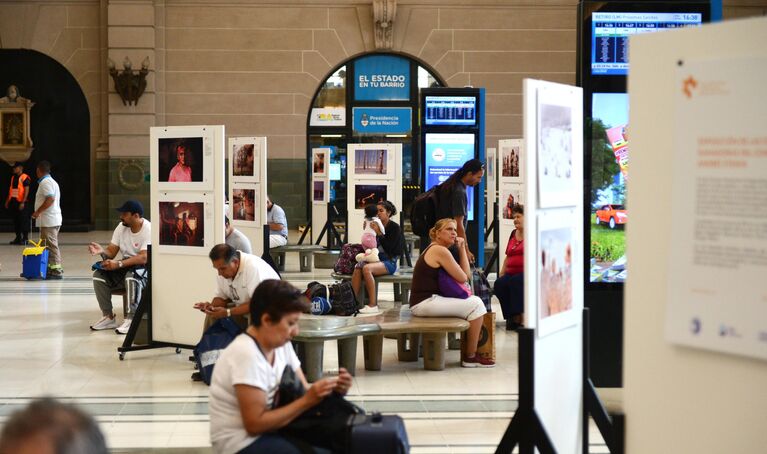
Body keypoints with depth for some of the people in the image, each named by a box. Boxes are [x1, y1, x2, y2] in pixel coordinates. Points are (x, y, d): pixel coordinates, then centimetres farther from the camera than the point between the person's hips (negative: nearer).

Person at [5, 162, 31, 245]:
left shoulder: (24, 177, -8)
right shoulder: (13, 177, 16)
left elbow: (26, 190, -12)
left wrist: (23, 202, -18)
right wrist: (7, 201, 16)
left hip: (21, 202, -8)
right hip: (13, 201, 8)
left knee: (23, 220, -4)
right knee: (15, 220, 9)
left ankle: (25, 238, 1)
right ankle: (18, 238, 15)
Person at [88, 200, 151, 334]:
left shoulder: (148, 230, -18)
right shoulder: (121, 227, 3)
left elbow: (144, 258, -29)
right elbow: (111, 252, 2)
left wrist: (118, 264, -36)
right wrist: (101, 251, -22)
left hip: (145, 268, -7)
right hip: (125, 267, 7)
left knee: (132, 276, -38)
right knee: (99, 275, -14)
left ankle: (131, 319, -31)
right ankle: (108, 317, -8)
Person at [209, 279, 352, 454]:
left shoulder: (281, 345, 2)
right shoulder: (246, 355, -24)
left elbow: (301, 391, 4)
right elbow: (255, 424, -23)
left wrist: (332, 389, -15)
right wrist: (307, 401, -24)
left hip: (268, 429, 8)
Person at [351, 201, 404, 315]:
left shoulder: (394, 227, -3)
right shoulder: (376, 226, 11)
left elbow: (389, 248, -12)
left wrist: (379, 233, -17)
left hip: (389, 262, -5)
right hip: (375, 258, 5)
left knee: (367, 268, -34)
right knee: (357, 268, -27)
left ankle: (373, 305, -32)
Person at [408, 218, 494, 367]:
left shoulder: (433, 249, 19)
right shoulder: (440, 250, -12)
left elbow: (466, 274, 14)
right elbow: (463, 278, -9)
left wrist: (462, 249, 7)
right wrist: (462, 249, -1)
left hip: (425, 301, 10)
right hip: (424, 303, -10)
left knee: (474, 301, 14)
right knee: (475, 305, -12)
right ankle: (471, 357, -6)